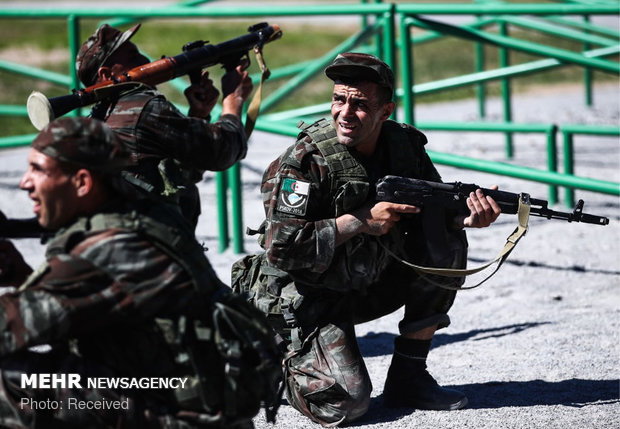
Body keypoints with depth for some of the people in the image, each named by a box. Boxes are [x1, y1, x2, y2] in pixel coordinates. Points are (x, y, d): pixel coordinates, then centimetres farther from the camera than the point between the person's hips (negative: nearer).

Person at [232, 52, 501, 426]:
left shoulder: (405, 145, -5)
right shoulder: (308, 160, -22)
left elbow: (437, 211, 6)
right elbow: (282, 248, -25)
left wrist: (468, 218, -18)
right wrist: (361, 221, -26)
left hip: (370, 285, 6)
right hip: (307, 297, -6)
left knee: (446, 247, -13)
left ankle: (408, 376, -4)